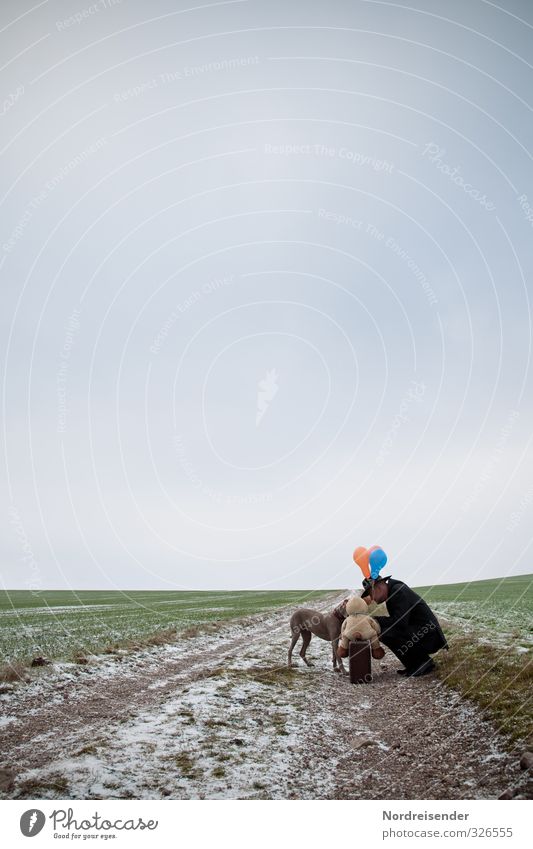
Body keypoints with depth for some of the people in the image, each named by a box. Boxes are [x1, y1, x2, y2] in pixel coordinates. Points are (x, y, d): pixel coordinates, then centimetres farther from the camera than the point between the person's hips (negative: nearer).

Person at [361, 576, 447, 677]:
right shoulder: (392, 594, 15)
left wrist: (376, 620, -14)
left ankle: (422, 663, -9)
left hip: (427, 636, -10)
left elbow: (400, 622, -23)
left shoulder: (399, 590, -15)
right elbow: (394, 620, 17)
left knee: (385, 633, -23)